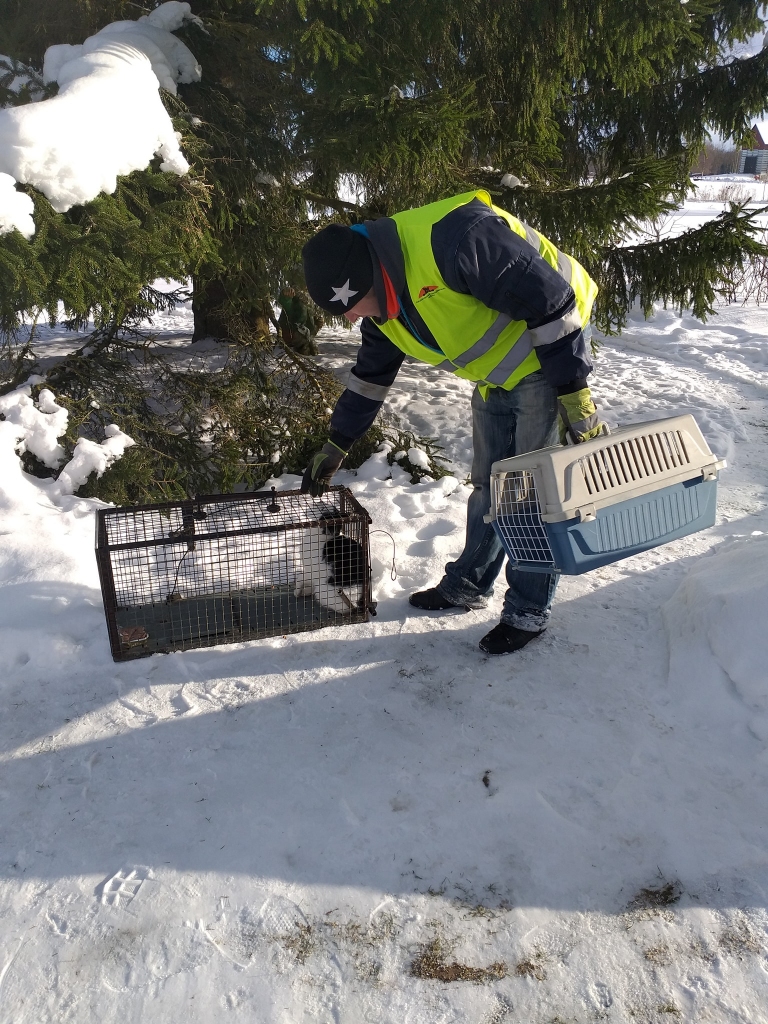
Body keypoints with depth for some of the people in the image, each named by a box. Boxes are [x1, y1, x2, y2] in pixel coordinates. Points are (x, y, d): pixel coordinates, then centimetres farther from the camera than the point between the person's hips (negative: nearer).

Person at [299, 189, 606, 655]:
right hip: (495, 378, 8)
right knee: (489, 485, 14)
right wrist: (335, 446, 15)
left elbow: (548, 300, -28)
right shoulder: (384, 301, -3)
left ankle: (529, 610, 11)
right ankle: (468, 584, 29)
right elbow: (371, 375, 11)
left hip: (551, 357, -8)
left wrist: (574, 394, -24)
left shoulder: (453, 239, -32)